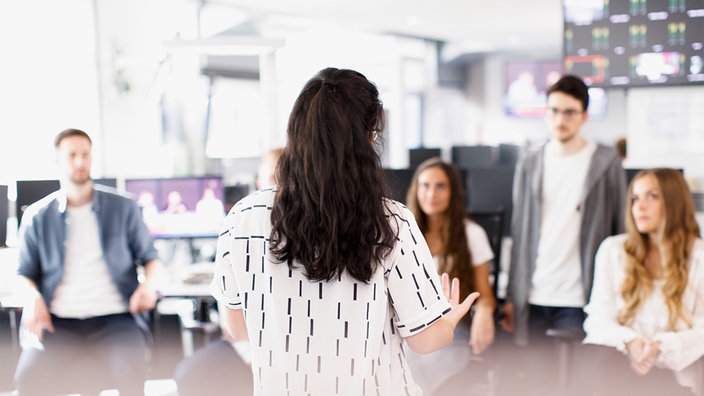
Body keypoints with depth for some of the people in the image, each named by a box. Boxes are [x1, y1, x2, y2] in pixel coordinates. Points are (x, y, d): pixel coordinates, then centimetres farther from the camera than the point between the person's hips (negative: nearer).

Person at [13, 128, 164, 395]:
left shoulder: (123, 208, 11)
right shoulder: (37, 217, 13)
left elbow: (151, 258, 17)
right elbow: (24, 275, 16)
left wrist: (149, 285, -6)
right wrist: (33, 298, -7)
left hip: (113, 318, -1)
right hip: (58, 321, 1)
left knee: (131, 373, -31)